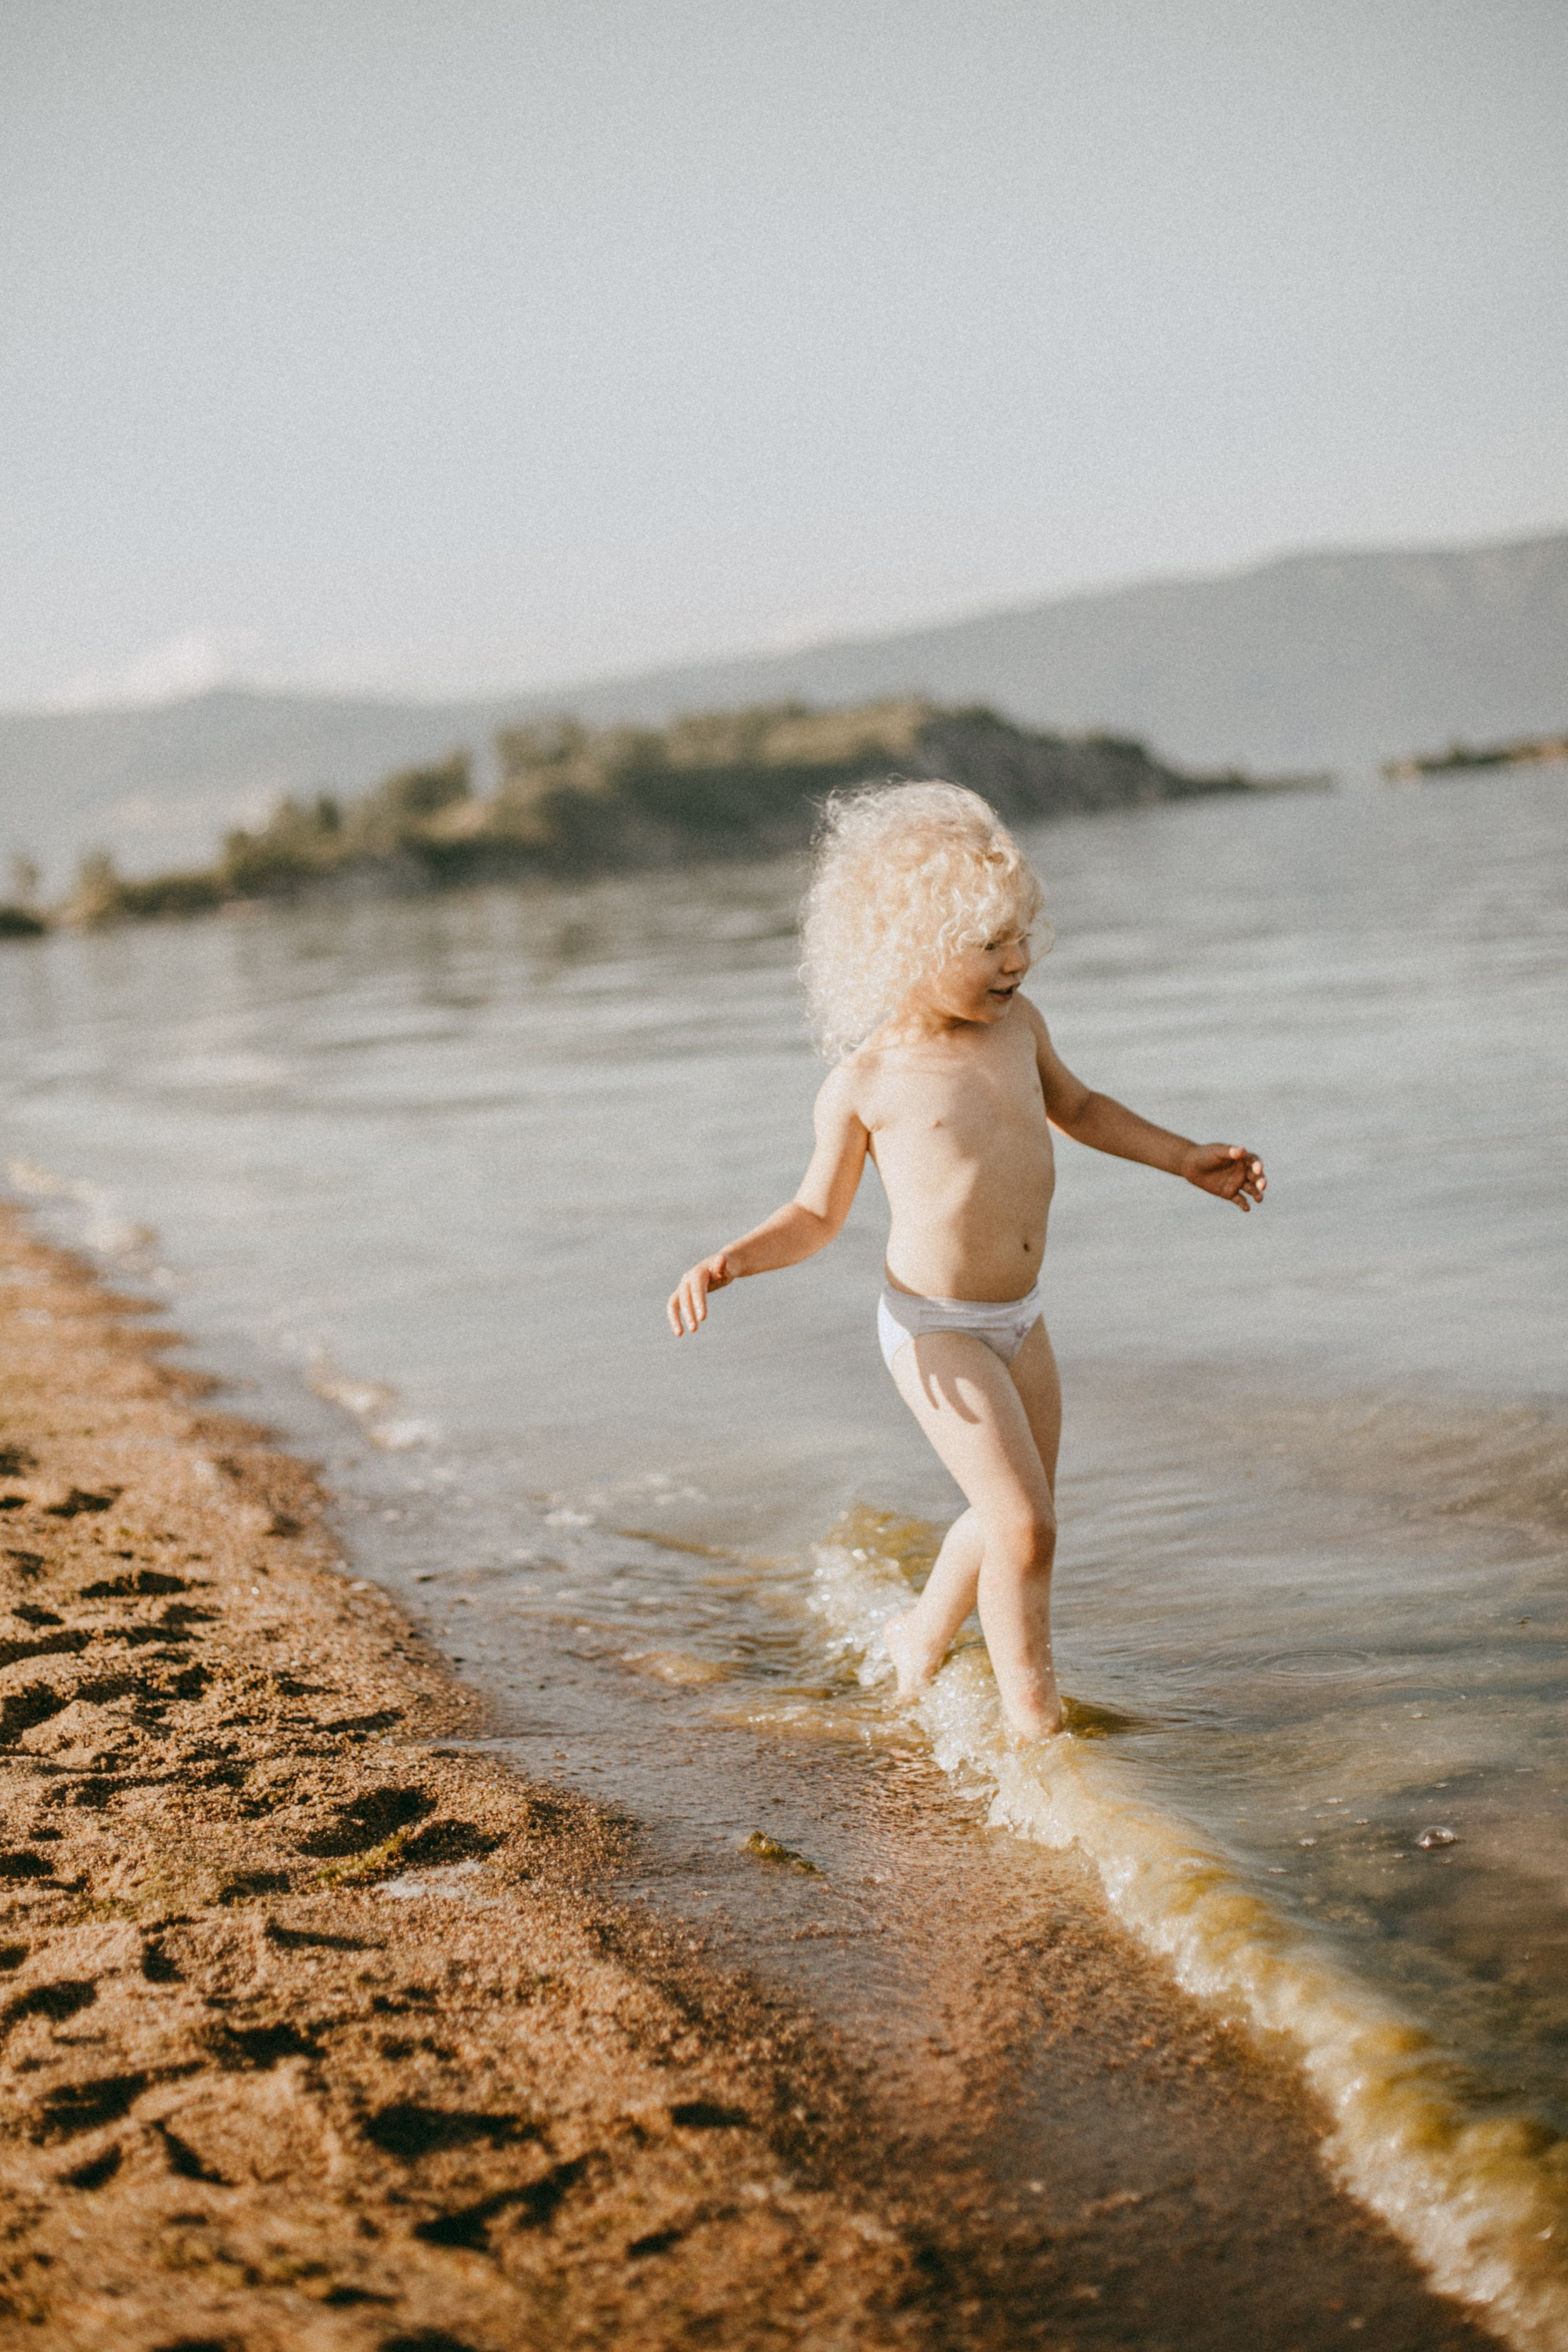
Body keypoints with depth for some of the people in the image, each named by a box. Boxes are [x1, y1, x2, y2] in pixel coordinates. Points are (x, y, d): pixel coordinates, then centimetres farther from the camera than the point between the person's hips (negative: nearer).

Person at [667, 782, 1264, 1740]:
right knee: (1026, 1527, -12)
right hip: (936, 1333, -7)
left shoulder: (1014, 1023, 0)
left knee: (1017, 1519, 19)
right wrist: (730, 1260, -21)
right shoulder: (865, 1084, -14)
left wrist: (1186, 1157, 20)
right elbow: (818, 1217, -4)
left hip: (1019, 1320, 7)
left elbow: (1076, 1105, 21)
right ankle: (1037, 1718, 5)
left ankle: (923, 1636, 45)